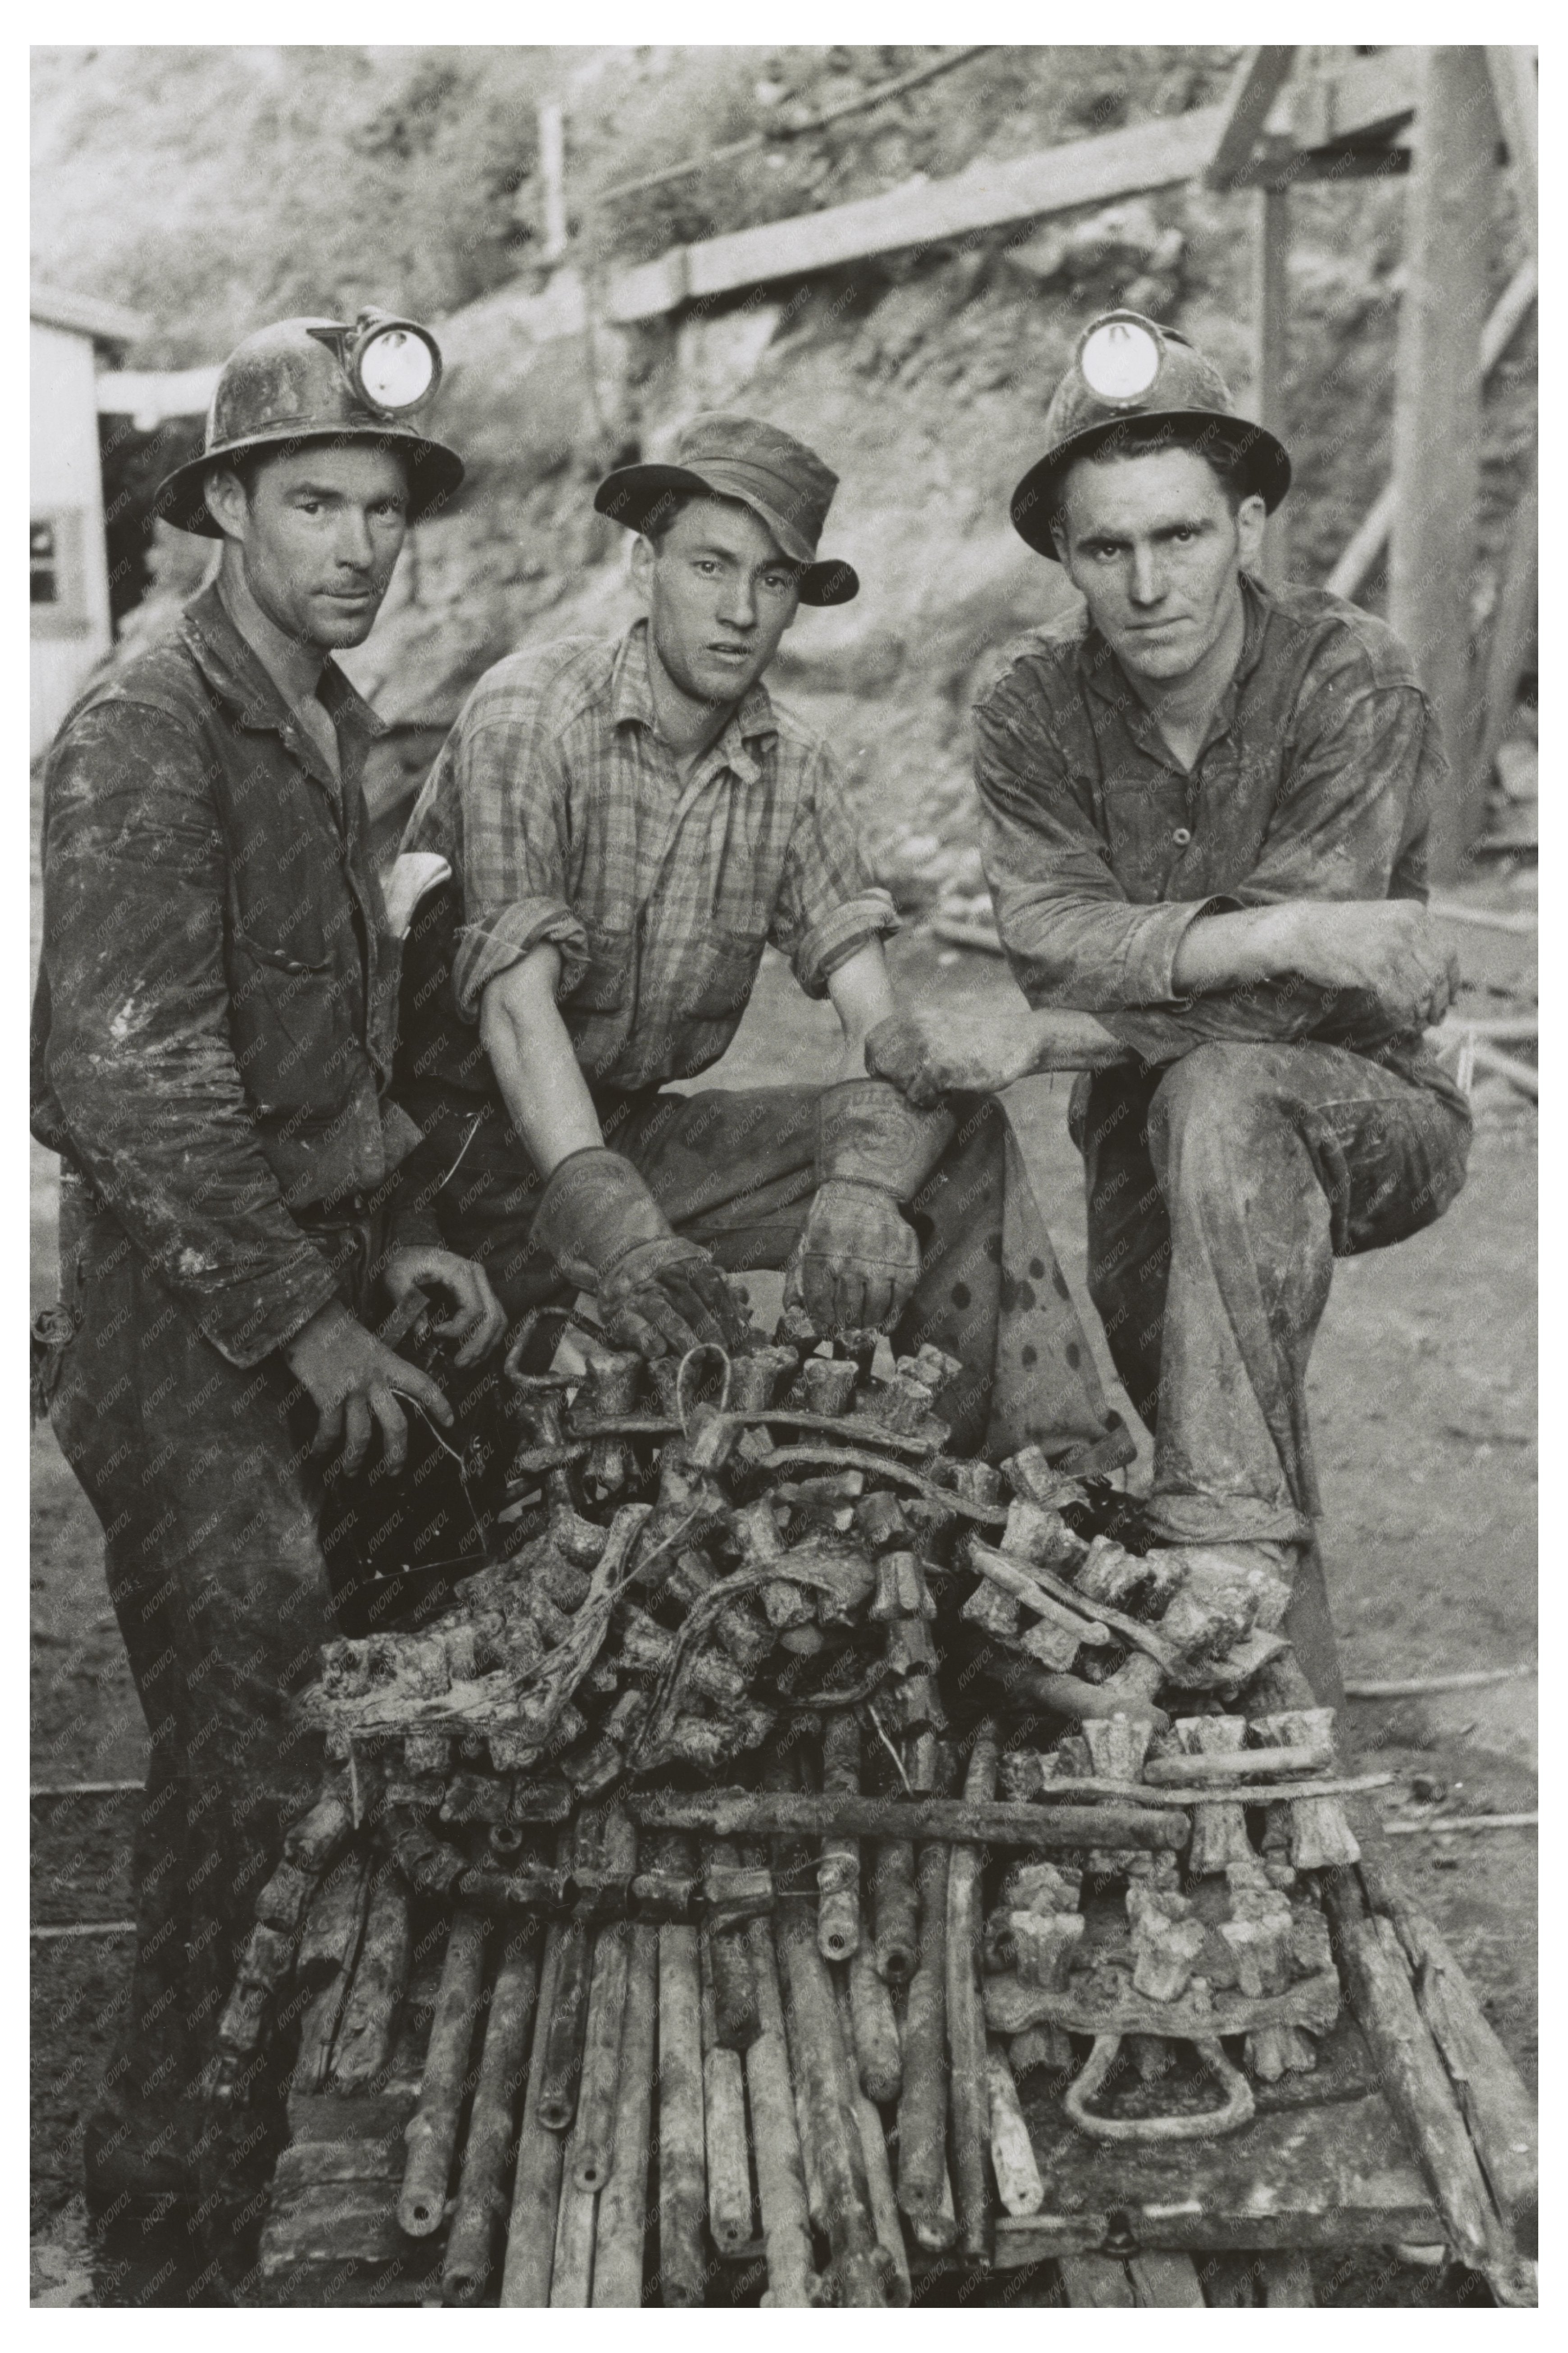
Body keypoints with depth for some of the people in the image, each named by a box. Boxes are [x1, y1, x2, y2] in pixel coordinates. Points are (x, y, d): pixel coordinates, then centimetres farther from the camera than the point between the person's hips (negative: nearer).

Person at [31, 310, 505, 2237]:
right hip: (186, 1304, -8)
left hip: (309, 1274, 8)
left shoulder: (328, 723, 12)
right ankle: (152, 2142, 10)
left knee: (263, 1711, 13)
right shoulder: (145, 741, -16)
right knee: (242, 1733, -5)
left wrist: (393, 1238, 12)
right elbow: (133, 1086, -21)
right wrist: (304, 1322, -18)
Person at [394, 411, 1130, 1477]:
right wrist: (615, 1228, -42)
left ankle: (1066, 1477, -7)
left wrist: (865, 1184, -32)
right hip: (470, 1139, -6)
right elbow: (515, 1001, -27)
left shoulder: (794, 769, 0)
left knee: (956, 1135, -8)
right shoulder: (529, 718, -16)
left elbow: (876, 1017, -9)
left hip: (639, 1127, 6)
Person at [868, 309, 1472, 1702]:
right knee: (1155, 1316, -19)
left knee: (1218, 1095, -34)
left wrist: (1044, 1042, -27)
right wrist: (1290, 933, -32)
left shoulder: (1355, 685, -17)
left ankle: (1232, 1555, -34)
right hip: (1152, 1137, 4)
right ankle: (1284, 1633, 8)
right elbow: (1056, 942, -20)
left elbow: (1273, 1006, -23)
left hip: (1366, 1108, -4)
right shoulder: (1033, 713, -5)